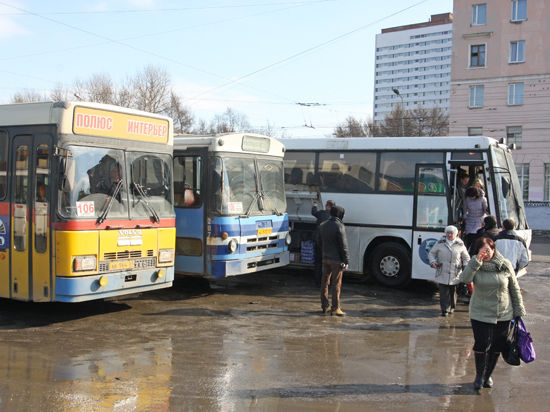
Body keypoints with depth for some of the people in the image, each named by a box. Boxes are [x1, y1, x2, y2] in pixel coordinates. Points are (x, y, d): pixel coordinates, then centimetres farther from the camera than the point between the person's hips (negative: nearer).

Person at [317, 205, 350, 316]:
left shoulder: (323, 225, 6)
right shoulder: (339, 227, -16)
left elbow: (319, 241, 16)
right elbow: (343, 245, -15)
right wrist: (346, 261, -9)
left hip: (325, 258, 7)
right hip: (336, 259, -7)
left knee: (325, 282, 12)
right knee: (336, 284, -1)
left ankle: (324, 306, 19)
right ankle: (335, 308, 3)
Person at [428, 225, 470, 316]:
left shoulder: (460, 245, 6)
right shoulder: (440, 244, 4)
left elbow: (466, 258, 16)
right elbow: (431, 253, 12)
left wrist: (466, 266, -1)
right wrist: (433, 262, -6)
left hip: (455, 274, 1)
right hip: (442, 274, -1)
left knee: (453, 291, 11)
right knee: (443, 292, -5)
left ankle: (452, 307, 31)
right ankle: (445, 310, 0)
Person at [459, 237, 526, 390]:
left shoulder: (505, 265, -4)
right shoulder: (475, 264, -5)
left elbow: (515, 289, 5)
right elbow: (464, 279, -25)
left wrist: (519, 311, 5)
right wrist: (476, 262, -32)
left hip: (503, 315, 2)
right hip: (480, 314, -1)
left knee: (496, 348, 9)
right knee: (482, 345, -6)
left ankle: (488, 375, 30)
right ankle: (479, 375, 17)